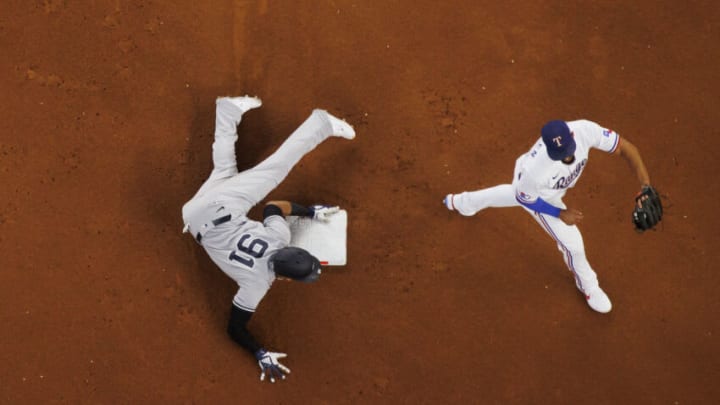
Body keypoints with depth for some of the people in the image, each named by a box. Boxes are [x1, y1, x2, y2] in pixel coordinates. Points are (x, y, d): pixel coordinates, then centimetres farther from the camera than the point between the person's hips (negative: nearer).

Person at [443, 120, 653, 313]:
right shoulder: (534, 169, -48)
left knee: (510, 194, 37)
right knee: (572, 244, 8)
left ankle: (462, 202, 68)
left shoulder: (585, 130, -43)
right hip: (541, 197, -5)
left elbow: (625, 146, -32)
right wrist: (561, 213, -23)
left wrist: (645, 185, -40)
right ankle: (587, 286, 44)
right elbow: (525, 198, -25)